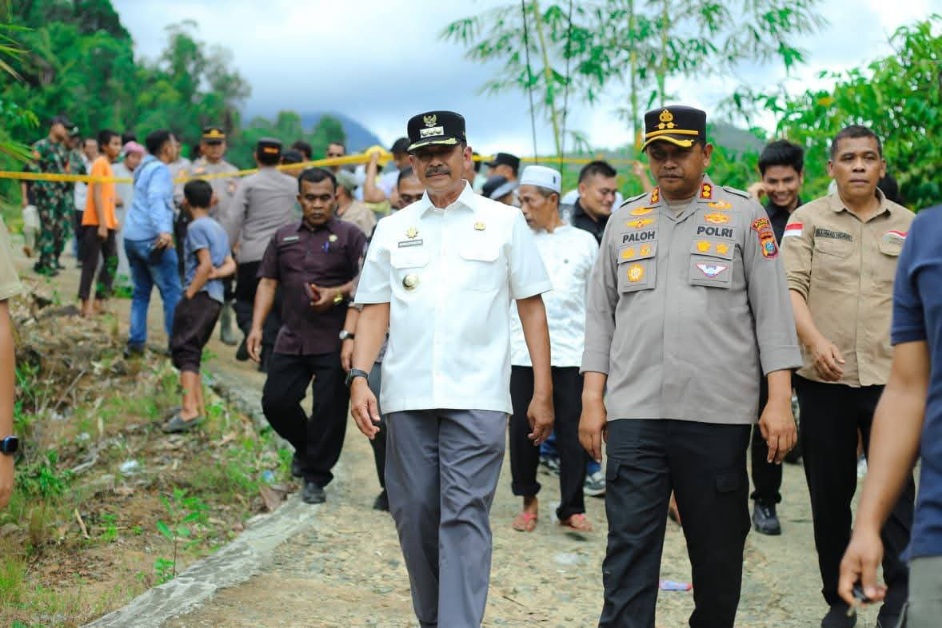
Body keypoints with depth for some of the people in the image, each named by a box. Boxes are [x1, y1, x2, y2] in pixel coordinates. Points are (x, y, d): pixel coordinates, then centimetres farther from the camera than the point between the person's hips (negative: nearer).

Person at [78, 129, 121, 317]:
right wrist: (101, 224, -20)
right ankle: (86, 304, -2)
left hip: (107, 223, 9)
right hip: (95, 223, -9)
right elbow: (96, 195, -16)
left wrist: (112, 221, 16)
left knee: (112, 261, 8)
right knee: (91, 263, -5)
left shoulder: (108, 165, 18)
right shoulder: (100, 163, -10)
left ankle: (99, 301, 13)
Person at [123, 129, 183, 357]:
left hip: (132, 237, 9)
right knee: (172, 293, -2)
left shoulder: (145, 168, 19)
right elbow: (156, 200, -26)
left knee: (141, 292, 14)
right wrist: (164, 230, -38)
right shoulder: (160, 169, -10)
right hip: (152, 239, -9)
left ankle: (135, 342, 11)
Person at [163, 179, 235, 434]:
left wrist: (189, 293, -13)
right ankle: (199, 408, 18)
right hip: (216, 298, 9)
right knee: (192, 352, 16)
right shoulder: (219, 228, 20)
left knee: (184, 351, -14)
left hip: (200, 296, -9)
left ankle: (189, 410, -26)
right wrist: (215, 273, -3)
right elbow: (230, 265, 15)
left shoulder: (196, 226, -7)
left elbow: (206, 264, -16)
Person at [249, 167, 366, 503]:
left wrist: (337, 293, -22)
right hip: (292, 339, 4)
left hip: (334, 342, -4)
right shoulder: (283, 237, 14)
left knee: (329, 410, -1)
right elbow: (268, 282, 12)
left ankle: (316, 477, 14)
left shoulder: (349, 235, 1)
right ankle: (305, 447, 31)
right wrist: (257, 326, 2)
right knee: (275, 402, 3)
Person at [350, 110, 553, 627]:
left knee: (464, 517, -9)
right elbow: (375, 311, 11)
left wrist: (543, 392, 1)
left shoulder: (504, 222, 7)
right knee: (413, 518, 8)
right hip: (406, 396, 3)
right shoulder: (392, 229, 13)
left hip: (477, 396, -3)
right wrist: (359, 378, -3)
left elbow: (531, 308, 6)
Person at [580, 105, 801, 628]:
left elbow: (772, 311, 2)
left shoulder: (743, 216, 5)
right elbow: (601, 315, 13)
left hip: (718, 413, -1)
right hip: (634, 413, 2)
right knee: (629, 547, -2)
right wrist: (592, 399, 6)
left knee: (718, 547, 9)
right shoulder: (624, 221, 12)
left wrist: (779, 400, -5)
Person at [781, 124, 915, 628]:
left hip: (889, 377, 1)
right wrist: (815, 341, -23)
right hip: (825, 378, -1)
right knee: (829, 492, 8)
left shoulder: (907, 225, 9)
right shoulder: (808, 219, 2)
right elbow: (790, 286, -8)